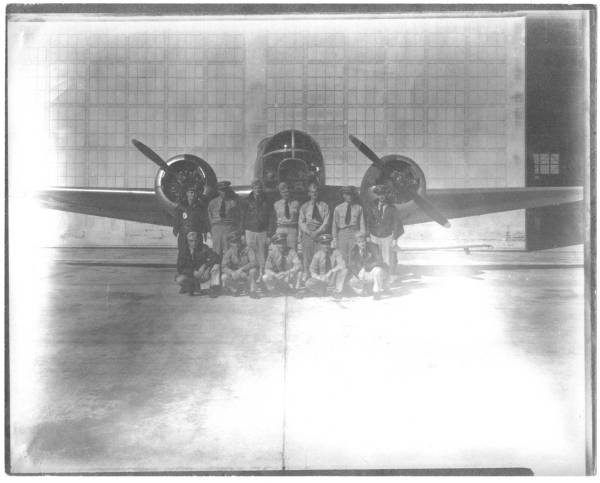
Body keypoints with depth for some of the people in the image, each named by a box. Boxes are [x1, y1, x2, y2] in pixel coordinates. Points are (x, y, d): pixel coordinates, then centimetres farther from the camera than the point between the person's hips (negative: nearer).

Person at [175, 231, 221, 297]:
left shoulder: (203, 248, -10)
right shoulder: (183, 252, -7)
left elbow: (217, 258, -20)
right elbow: (180, 269, -12)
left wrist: (204, 266, -32)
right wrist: (193, 272, -27)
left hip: (203, 275, 0)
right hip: (190, 276, 0)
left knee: (215, 265, -26)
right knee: (179, 279, -31)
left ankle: (214, 288, -16)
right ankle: (190, 286, 3)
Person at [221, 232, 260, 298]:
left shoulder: (248, 250, -14)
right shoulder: (229, 252, -9)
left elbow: (254, 263, -29)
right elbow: (224, 267, -16)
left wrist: (241, 269, -39)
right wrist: (232, 273, -37)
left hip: (248, 277, -1)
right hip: (235, 277, 1)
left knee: (253, 269, -31)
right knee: (224, 277, -27)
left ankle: (252, 291, -16)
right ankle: (234, 289, 2)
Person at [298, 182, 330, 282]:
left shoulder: (324, 206, 8)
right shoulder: (304, 207, 13)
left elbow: (326, 223, 1)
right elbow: (301, 222, 6)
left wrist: (317, 232, -12)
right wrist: (309, 232, -9)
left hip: (320, 234, -1)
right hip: (307, 234, 1)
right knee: (307, 258, -5)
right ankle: (306, 279, -2)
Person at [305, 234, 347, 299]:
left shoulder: (335, 252, -13)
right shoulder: (317, 255, -9)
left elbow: (342, 264, -27)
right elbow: (313, 272, -8)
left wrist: (331, 272, -39)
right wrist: (319, 277, -30)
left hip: (333, 277, -2)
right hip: (322, 278, 2)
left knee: (343, 270, -31)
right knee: (308, 284, -24)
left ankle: (337, 291, -18)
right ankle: (323, 290, 11)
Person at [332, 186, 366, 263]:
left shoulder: (359, 208, 7)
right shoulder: (338, 208, 7)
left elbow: (362, 224, 5)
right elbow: (335, 225, 8)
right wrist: (334, 239, 2)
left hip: (355, 234, 0)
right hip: (342, 233, 0)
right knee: (342, 259, -4)